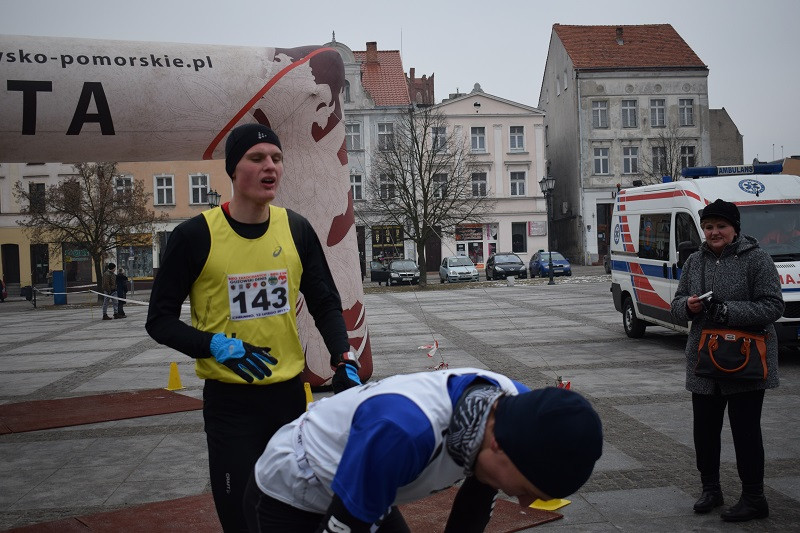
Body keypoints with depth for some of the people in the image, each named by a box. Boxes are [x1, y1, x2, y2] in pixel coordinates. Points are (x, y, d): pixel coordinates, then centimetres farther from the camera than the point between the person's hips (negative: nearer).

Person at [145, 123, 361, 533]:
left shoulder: (297, 230, 0)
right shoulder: (195, 236, -10)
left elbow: (325, 305, 8)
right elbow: (160, 320, -5)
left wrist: (344, 361, -7)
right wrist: (216, 346, -21)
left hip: (289, 393, 4)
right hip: (229, 402, -3)